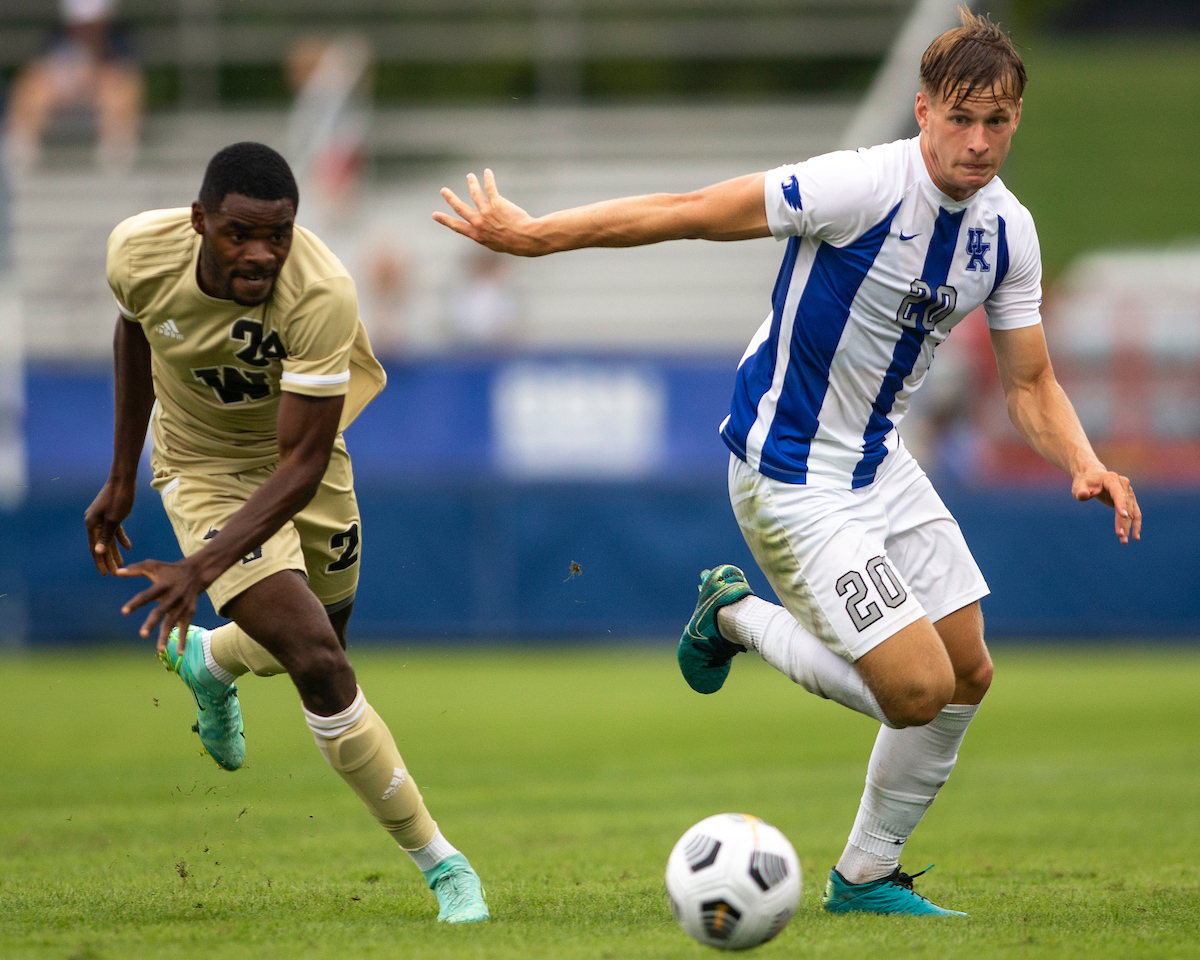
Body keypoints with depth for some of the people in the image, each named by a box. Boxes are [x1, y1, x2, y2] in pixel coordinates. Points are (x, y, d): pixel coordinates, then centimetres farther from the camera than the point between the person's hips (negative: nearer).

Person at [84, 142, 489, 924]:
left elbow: (303, 465, -35)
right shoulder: (139, 252, -26)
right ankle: (440, 865, -4)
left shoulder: (322, 295, -36)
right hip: (204, 468, -1)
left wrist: (203, 567, -45)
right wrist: (122, 476, 6)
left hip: (301, 463, 1)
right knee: (319, 665, -17)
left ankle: (207, 659, 58)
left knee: (319, 644, 21)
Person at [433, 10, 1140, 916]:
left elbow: (1030, 385, 6)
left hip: (881, 463, 8)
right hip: (792, 476, -8)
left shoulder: (1008, 230, -2)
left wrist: (1083, 463, -14)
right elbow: (692, 213, -21)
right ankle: (738, 618, 11)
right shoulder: (864, 186, -25)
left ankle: (865, 876, 27)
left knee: (968, 674, 8)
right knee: (919, 687, -15)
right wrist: (532, 235, -19)